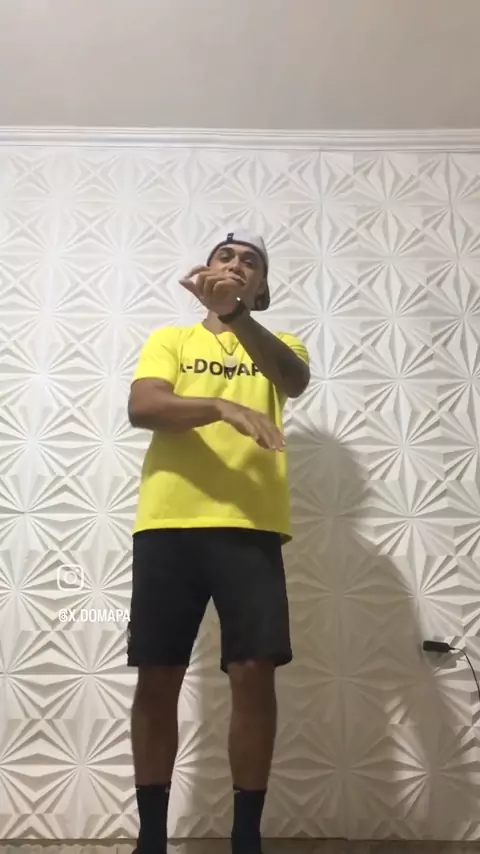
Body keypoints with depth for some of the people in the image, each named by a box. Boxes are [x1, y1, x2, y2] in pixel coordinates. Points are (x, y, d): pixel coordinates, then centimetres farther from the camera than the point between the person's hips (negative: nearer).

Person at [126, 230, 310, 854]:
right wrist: (225, 407, -17)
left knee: (255, 673, -3)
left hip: (251, 528, 0)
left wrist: (232, 311, -22)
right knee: (158, 677, 5)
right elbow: (141, 407, -2)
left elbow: (294, 380, -9)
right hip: (168, 524, 1)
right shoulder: (170, 339, 16)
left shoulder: (279, 345, 16)